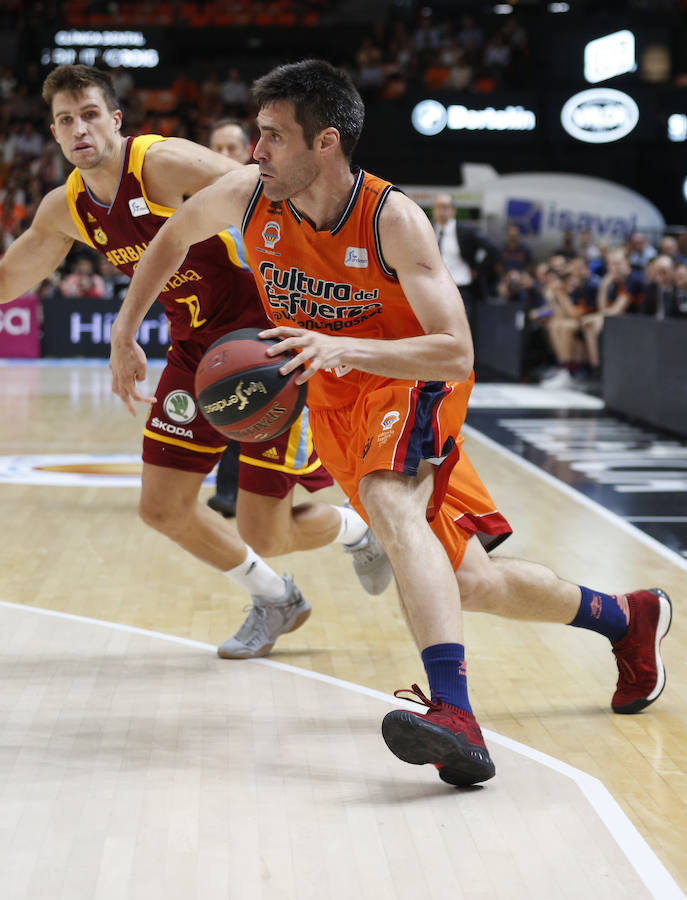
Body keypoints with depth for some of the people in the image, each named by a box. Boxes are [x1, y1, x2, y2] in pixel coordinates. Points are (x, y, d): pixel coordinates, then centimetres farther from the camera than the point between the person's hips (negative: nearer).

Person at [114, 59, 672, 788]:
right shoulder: (248, 194, -13)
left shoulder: (393, 220, -26)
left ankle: (454, 717, -49)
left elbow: (456, 353, -30)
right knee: (468, 581, 6)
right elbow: (173, 237, 9)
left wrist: (342, 349, -42)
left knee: (390, 502, -38)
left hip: (413, 380, -5)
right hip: (335, 402, 5)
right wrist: (125, 338, 10)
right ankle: (627, 619, 29)